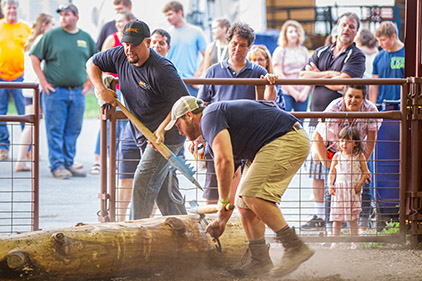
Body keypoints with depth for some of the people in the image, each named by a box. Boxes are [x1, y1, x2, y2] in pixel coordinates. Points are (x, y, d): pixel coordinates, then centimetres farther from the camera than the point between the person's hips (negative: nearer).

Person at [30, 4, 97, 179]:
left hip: (77, 93, 3)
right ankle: (57, 166, 0)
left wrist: (89, 82, 11)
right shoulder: (52, 36, 0)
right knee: (55, 131, -4)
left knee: (73, 131, 6)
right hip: (55, 92, -3)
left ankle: (68, 164, 15)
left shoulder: (86, 38, 10)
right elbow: (35, 58, 1)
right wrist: (43, 81, -5)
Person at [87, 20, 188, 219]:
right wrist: (101, 89, -2)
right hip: (144, 135, 8)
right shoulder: (120, 56, -3)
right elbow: (92, 63, 14)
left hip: (167, 135, -8)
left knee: (144, 181, -13)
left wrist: (162, 129, -27)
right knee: (164, 185, 12)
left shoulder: (161, 70, -25)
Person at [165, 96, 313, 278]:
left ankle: (295, 247, -21)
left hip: (288, 140, -10)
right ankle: (261, 261, 11)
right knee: (244, 201, 8)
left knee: (251, 194, -21)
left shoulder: (210, 117, -7)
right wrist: (222, 220, 31)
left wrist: (223, 202, -11)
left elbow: (224, 160, -21)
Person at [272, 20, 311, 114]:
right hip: (286, 92, -3)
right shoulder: (280, 51, 4)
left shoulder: (304, 51, 15)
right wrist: (292, 91, -8)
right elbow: (278, 74, -4)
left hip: (303, 93, 4)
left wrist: (306, 90, -3)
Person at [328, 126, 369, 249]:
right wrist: (330, 185, -1)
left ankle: (355, 241, 8)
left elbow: (365, 172, 3)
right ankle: (335, 241, 6)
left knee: (352, 217, 1)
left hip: (353, 190, -2)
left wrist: (359, 185, -8)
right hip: (339, 189, 2)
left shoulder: (359, 156, 0)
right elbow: (332, 172, 11)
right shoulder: (337, 156, 5)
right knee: (337, 216, 0)